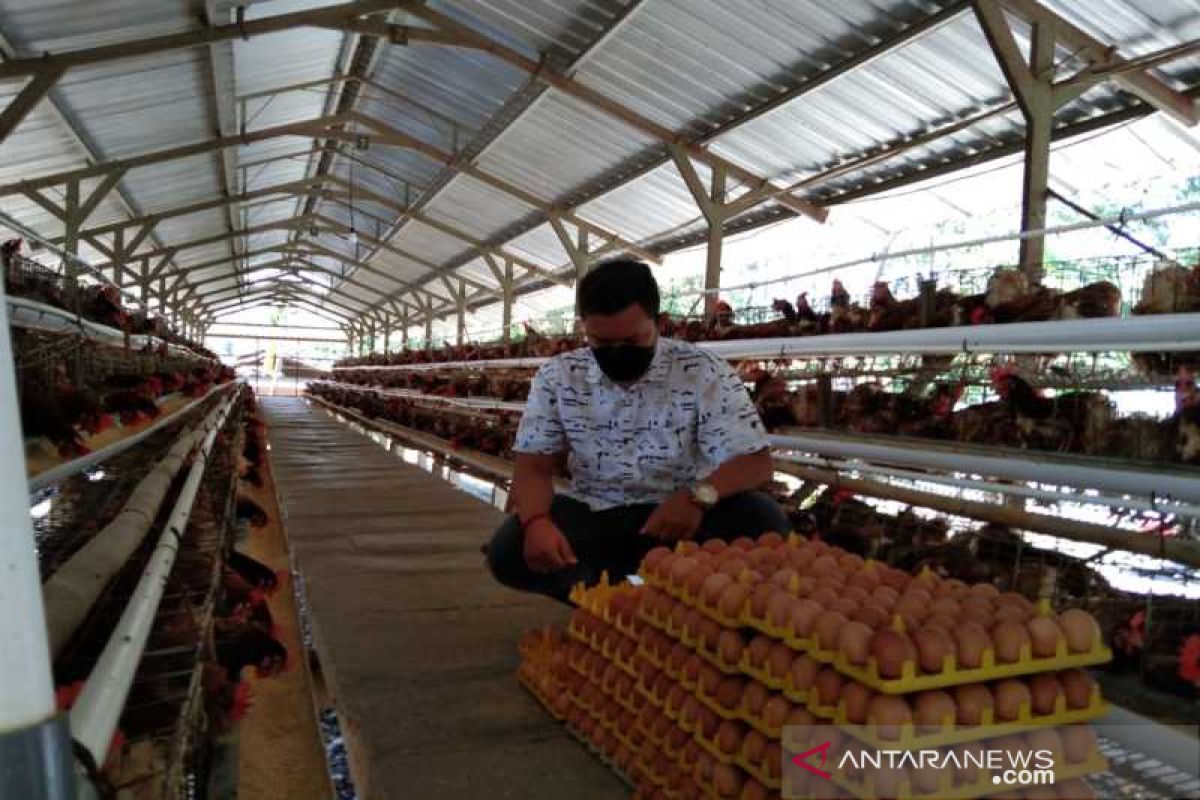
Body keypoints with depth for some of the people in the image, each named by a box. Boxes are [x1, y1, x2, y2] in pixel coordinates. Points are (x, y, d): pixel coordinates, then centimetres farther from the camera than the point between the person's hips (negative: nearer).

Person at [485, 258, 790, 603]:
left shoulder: (705, 373, -11)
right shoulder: (556, 377, -3)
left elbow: (755, 463, -13)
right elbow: (534, 467, -2)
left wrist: (699, 495, -35)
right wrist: (536, 521, -26)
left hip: (680, 516, -1)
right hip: (591, 515, 2)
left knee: (765, 522, -28)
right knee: (507, 551, -24)